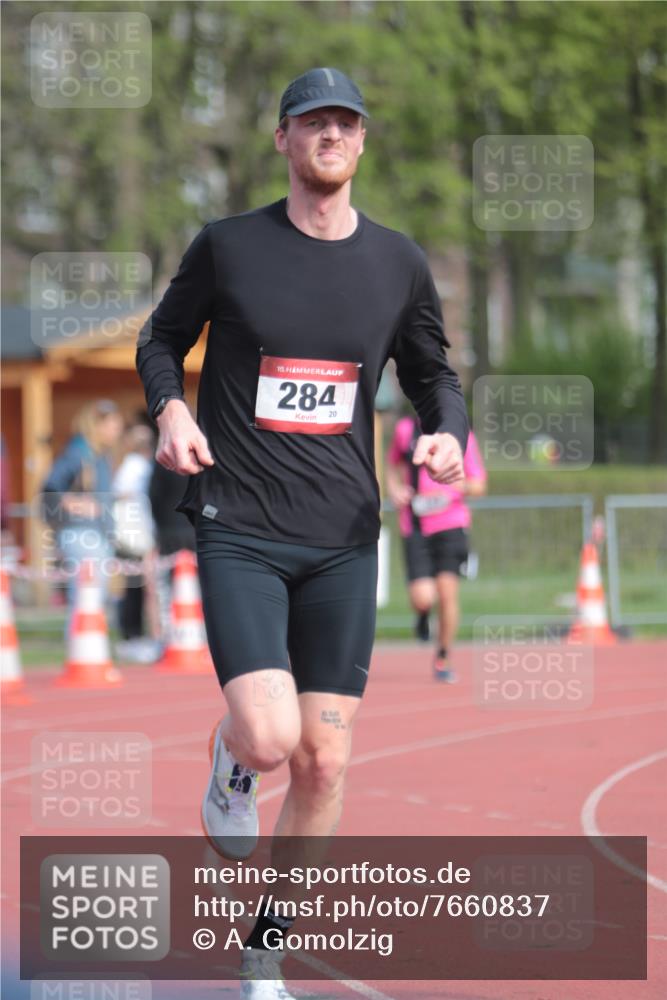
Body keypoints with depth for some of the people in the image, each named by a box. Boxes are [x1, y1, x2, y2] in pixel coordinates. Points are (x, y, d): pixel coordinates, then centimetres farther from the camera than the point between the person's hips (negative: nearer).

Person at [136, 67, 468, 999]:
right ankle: (229, 758, 18)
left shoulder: (399, 264, 7)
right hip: (239, 531, -3)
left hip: (343, 539, 3)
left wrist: (447, 431, -3)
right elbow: (162, 341, 12)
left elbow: (433, 372, 19)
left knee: (324, 764, 0)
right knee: (269, 739, -21)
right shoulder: (227, 246, -1)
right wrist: (171, 409, -8)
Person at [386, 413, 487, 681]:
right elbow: (393, 466, 24)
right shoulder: (405, 429, 5)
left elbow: (478, 486, 2)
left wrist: (458, 486, -18)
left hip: (450, 524, -1)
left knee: (447, 592, -5)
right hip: (415, 527, 1)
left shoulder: (460, 435, -1)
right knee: (422, 597, -12)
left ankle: (442, 658, 15)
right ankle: (423, 615, 28)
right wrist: (394, 490, 4)